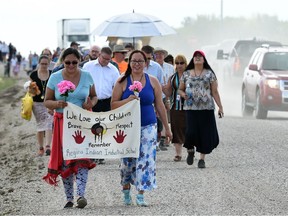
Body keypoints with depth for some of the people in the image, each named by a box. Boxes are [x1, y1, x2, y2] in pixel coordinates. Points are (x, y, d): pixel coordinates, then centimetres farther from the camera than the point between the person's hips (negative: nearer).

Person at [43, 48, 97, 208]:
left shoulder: (87, 76, 4)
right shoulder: (55, 78, 1)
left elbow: (94, 96, 15)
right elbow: (47, 101, 5)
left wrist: (91, 103, -8)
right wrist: (57, 104, -17)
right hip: (62, 122, 0)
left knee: (82, 156, -14)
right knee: (65, 160, 0)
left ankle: (81, 195, -20)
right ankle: (69, 198, 8)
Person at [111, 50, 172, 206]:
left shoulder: (153, 81, 4)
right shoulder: (122, 82, 0)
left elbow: (160, 106, 9)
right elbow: (113, 105, 0)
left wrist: (167, 128, 10)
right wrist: (128, 100, -19)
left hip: (148, 127, 1)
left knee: (146, 160, -7)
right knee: (127, 161, 3)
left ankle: (140, 195, 0)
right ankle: (126, 190, 25)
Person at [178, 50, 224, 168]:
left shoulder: (209, 74, 7)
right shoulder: (186, 74, 10)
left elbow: (215, 92, 5)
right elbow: (180, 89, 18)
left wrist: (220, 107, 0)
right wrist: (183, 94, -5)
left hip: (207, 109, 0)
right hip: (191, 108, 0)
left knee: (205, 133, -2)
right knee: (191, 132, -12)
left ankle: (202, 159, 9)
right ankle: (190, 151, 18)